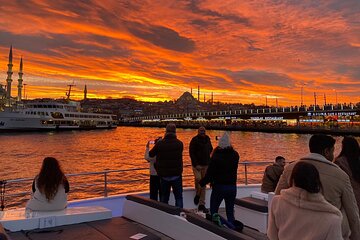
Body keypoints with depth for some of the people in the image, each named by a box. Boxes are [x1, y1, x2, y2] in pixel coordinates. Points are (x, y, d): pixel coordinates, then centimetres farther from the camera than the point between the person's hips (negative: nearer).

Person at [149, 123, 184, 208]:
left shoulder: (159, 144, -9)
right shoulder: (180, 144, -7)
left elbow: (151, 154, 4)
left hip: (164, 175, 1)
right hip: (176, 175, -1)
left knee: (164, 197, 15)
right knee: (178, 197, 8)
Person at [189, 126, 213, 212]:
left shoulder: (207, 139, 9)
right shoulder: (194, 140, -7)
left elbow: (210, 149, 27)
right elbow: (191, 153, -11)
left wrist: (207, 156, 12)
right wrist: (196, 164, -17)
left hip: (206, 164, 5)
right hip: (197, 164, -4)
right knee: (198, 179, -23)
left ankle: (202, 204, 12)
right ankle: (197, 194, 8)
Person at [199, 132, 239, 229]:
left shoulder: (215, 156, -14)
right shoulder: (235, 155, -2)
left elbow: (209, 174, -14)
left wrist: (201, 183, 2)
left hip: (219, 187, -4)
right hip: (232, 187, 4)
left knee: (213, 210, 11)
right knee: (230, 212, 14)